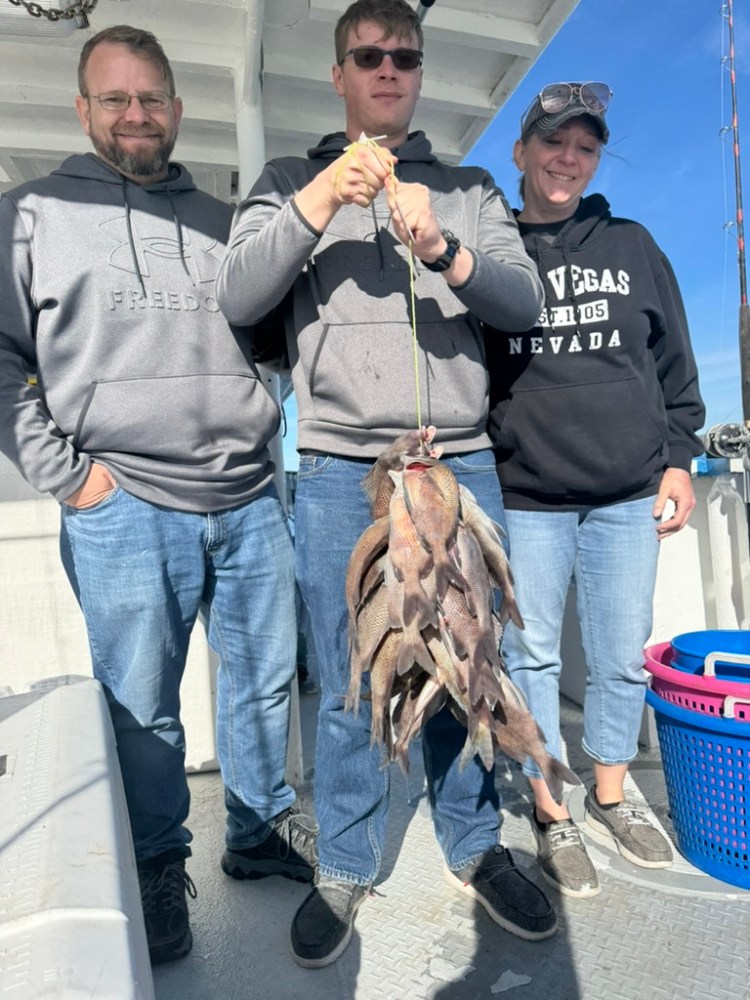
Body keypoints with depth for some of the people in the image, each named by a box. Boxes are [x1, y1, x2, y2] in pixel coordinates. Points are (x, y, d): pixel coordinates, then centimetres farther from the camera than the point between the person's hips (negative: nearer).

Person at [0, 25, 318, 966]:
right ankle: (157, 871, 28)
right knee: (140, 705, 5)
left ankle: (262, 832, 33)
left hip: (249, 498, 4)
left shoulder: (219, 220, 18)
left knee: (265, 679, 12)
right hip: (124, 508, -3)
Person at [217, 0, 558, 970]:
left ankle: (473, 846, 29)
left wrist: (443, 248, -15)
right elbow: (237, 299, 0)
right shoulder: (290, 180, 14)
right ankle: (344, 867, 23)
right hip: (340, 472, -1)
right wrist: (318, 203, -13)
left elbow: (525, 300, 3)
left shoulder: (468, 189, 18)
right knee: (348, 682, 2)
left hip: (461, 464, 2)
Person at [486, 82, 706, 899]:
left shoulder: (632, 246, 13)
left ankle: (610, 799, 31)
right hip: (526, 500, -2)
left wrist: (678, 458, 8)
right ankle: (550, 815, 23)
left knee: (622, 657, 10)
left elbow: (674, 364, 14)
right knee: (531, 655, 5)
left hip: (629, 497, 3)